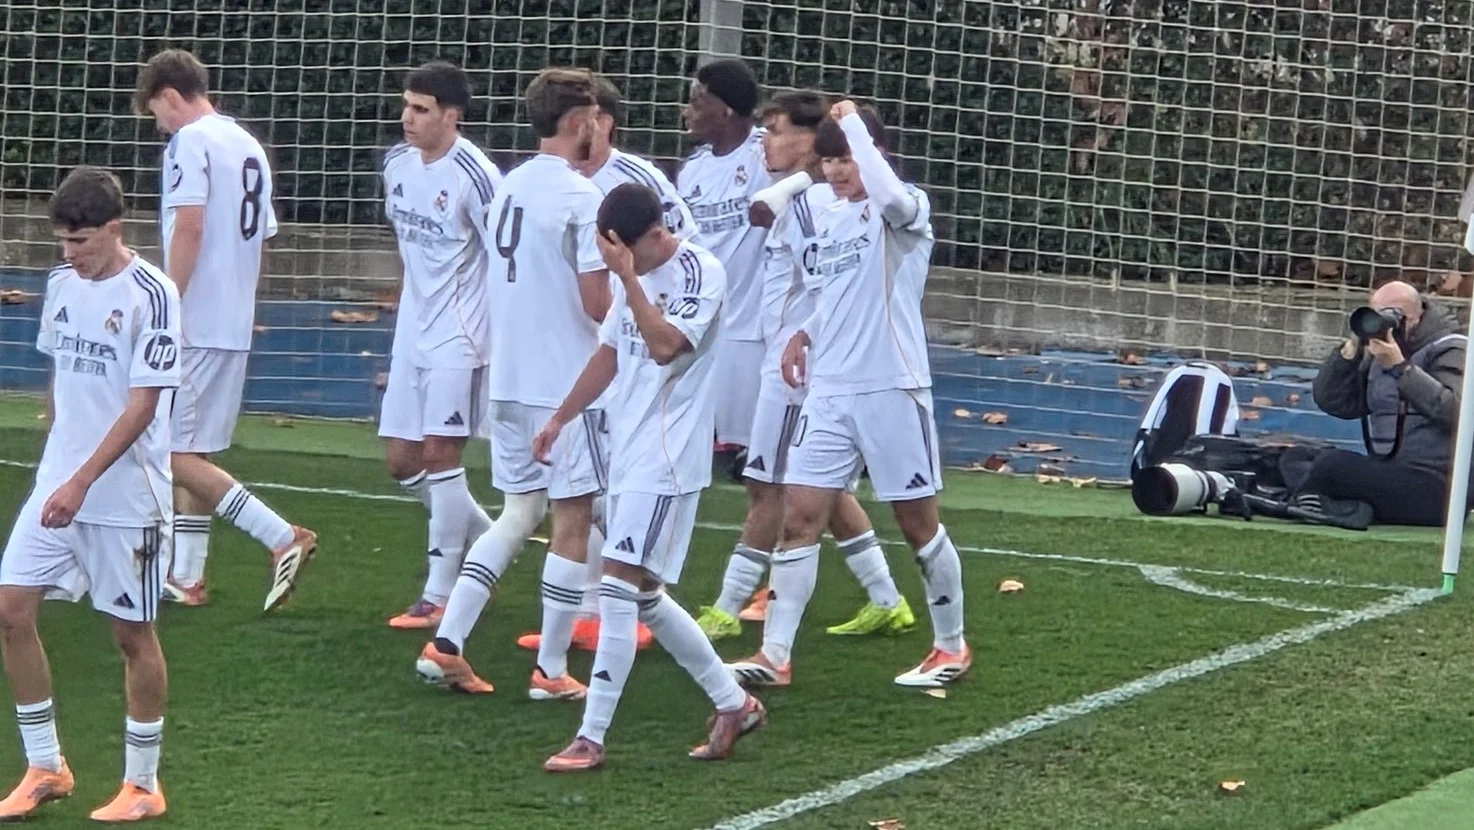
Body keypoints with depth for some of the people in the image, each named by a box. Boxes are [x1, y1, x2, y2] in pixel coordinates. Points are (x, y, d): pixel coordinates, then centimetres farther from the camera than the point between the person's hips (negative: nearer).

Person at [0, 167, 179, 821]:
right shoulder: (62, 284, 7)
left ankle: (142, 785, 17)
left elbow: (141, 406, -18)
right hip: (56, 485, 7)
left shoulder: (150, 295, -14)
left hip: (126, 497, -7)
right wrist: (57, 460, 16)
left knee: (133, 632, 3)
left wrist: (81, 482, -22)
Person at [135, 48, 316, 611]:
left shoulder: (190, 142, -10)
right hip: (235, 325, 9)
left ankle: (284, 538, -12)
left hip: (196, 326, -9)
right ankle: (186, 576, 16)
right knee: (193, 453, 14)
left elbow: (189, 227, -20)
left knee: (178, 454, -6)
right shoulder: (250, 148, 16)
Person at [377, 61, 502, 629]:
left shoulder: (474, 175, -17)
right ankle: (488, 543, 29)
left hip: (459, 333, -8)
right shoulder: (397, 164, 6)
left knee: (440, 452, -10)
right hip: (412, 328, 8)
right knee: (402, 460, 8)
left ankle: (440, 594, -1)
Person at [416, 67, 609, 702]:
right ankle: (551, 670, 6)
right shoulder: (581, 198, -14)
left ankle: (445, 644, 7)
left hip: (507, 381, 8)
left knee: (518, 513, 16)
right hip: (565, 384, -8)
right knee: (573, 520, 2)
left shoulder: (508, 188, 10)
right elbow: (597, 304, -18)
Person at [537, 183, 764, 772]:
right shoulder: (639, 276, 13)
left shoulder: (700, 273, -13)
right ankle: (734, 704, 25)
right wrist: (560, 418, 23)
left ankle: (591, 739, -10)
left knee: (621, 588, -12)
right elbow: (609, 355, 23)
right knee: (644, 597, 13)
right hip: (628, 456, 9)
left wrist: (628, 276, -25)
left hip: (666, 462, -9)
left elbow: (666, 345, -26)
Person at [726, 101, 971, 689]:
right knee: (798, 517, -2)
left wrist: (852, 123, -24)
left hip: (891, 391, -6)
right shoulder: (825, 220, 13)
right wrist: (806, 333, 10)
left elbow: (889, 194, -35)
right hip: (829, 393, 6)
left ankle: (951, 646, 22)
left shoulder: (904, 212, -8)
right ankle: (775, 656, -1)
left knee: (918, 522, 5)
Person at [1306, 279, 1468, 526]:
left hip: (1436, 489, -8)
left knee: (1332, 463, -20)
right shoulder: (1377, 354, 14)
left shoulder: (1451, 351, -4)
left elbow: (1453, 411, -23)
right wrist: (1352, 350, -9)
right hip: (1387, 478, 8)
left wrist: (1400, 367, -27)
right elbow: (1331, 402, 4)